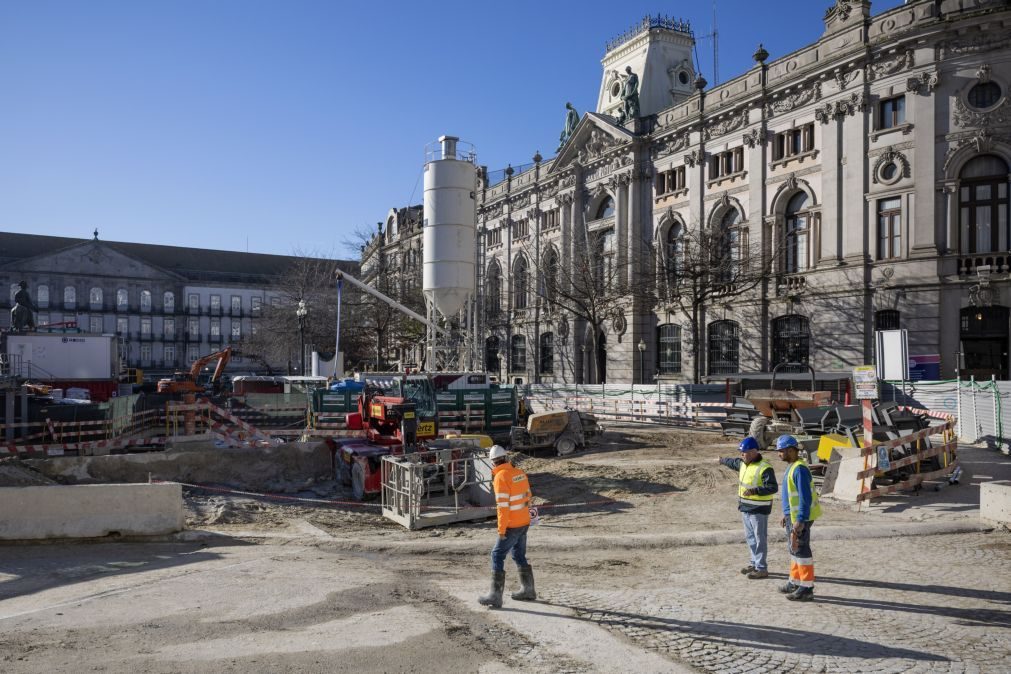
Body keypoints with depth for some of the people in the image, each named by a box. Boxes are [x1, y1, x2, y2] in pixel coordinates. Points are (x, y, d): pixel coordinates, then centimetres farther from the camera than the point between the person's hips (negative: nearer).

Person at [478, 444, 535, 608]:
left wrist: (501, 530, -16)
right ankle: (528, 590, 29)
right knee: (519, 555, 20)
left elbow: (503, 506, -21)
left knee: (497, 555, -1)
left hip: (512, 525, -8)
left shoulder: (501, 477, -18)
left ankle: (495, 596, -2)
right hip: (524, 522, 8)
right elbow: (527, 496, 13)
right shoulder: (519, 472, 5)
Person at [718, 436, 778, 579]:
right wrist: (722, 461, 47)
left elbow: (773, 488, -25)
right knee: (750, 537, 17)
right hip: (746, 508, 9)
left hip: (759, 510, -9)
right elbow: (733, 463, 31)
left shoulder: (765, 468, -20)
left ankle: (761, 569, 4)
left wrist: (754, 491, -36)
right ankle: (754, 563, 29)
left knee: (760, 539, -2)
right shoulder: (743, 463, 8)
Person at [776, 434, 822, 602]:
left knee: (801, 550, -4)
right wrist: (786, 514, 23)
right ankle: (795, 582, 29)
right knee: (794, 549, 18)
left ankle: (806, 588, 2)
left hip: (800, 517, -11)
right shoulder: (792, 467, 12)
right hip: (793, 516, 11)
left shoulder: (799, 469, -20)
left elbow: (805, 497, -24)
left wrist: (800, 521, -25)